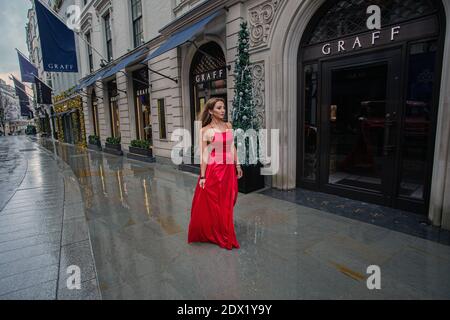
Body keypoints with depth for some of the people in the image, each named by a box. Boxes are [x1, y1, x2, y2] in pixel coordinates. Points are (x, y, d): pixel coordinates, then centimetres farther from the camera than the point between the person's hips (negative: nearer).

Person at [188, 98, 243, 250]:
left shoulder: (229, 126, 9)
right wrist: (202, 176, -9)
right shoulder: (205, 130, -5)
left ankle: (226, 236, 31)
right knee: (211, 205, 5)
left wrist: (237, 165, 11)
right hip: (213, 170, -4)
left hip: (229, 170, 5)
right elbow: (203, 155, -7)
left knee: (227, 205, 13)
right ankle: (213, 235, 24)